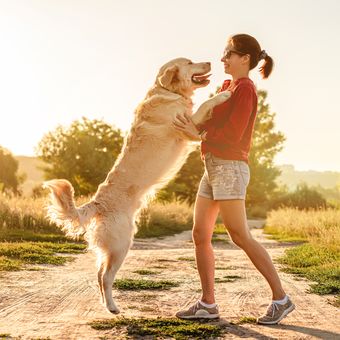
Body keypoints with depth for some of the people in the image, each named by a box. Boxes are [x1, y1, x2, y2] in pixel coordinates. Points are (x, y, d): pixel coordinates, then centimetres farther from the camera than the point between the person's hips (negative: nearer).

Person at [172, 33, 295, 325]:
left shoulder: (245, 87, -8)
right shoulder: (228, 87, 19)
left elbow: (233, 133, -16)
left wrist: (199, 135, -7)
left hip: (230, 167, -9)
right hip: (213, 167, 9)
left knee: (240, 236, -11)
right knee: (200, 235, 5)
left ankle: (281, 298, -3)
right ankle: (207, 304, 9)